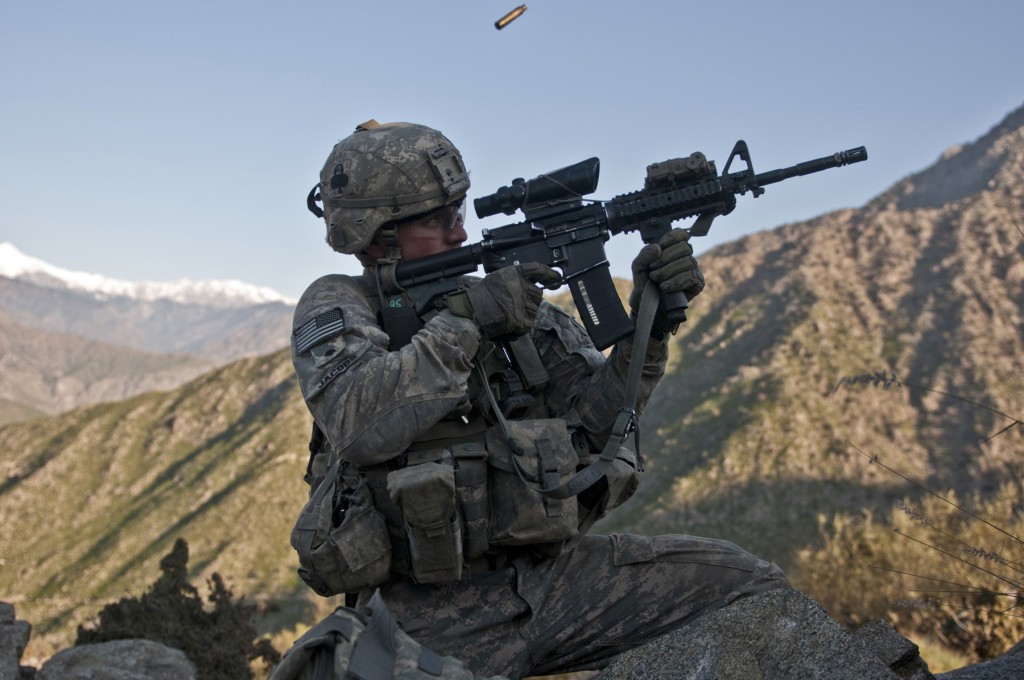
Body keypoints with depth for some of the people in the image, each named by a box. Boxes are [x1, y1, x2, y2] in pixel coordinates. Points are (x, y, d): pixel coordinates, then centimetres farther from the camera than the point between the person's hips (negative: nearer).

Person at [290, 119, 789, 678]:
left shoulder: (513, 297, 12)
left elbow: (595, 414, 3)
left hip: (552, 573, 5)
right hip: (440, 618, -5)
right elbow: (357, 426, -20)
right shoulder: (335, 307, 1)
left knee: (755, 590, -6)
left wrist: (651, 317, -13)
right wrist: (464, 321, -18)